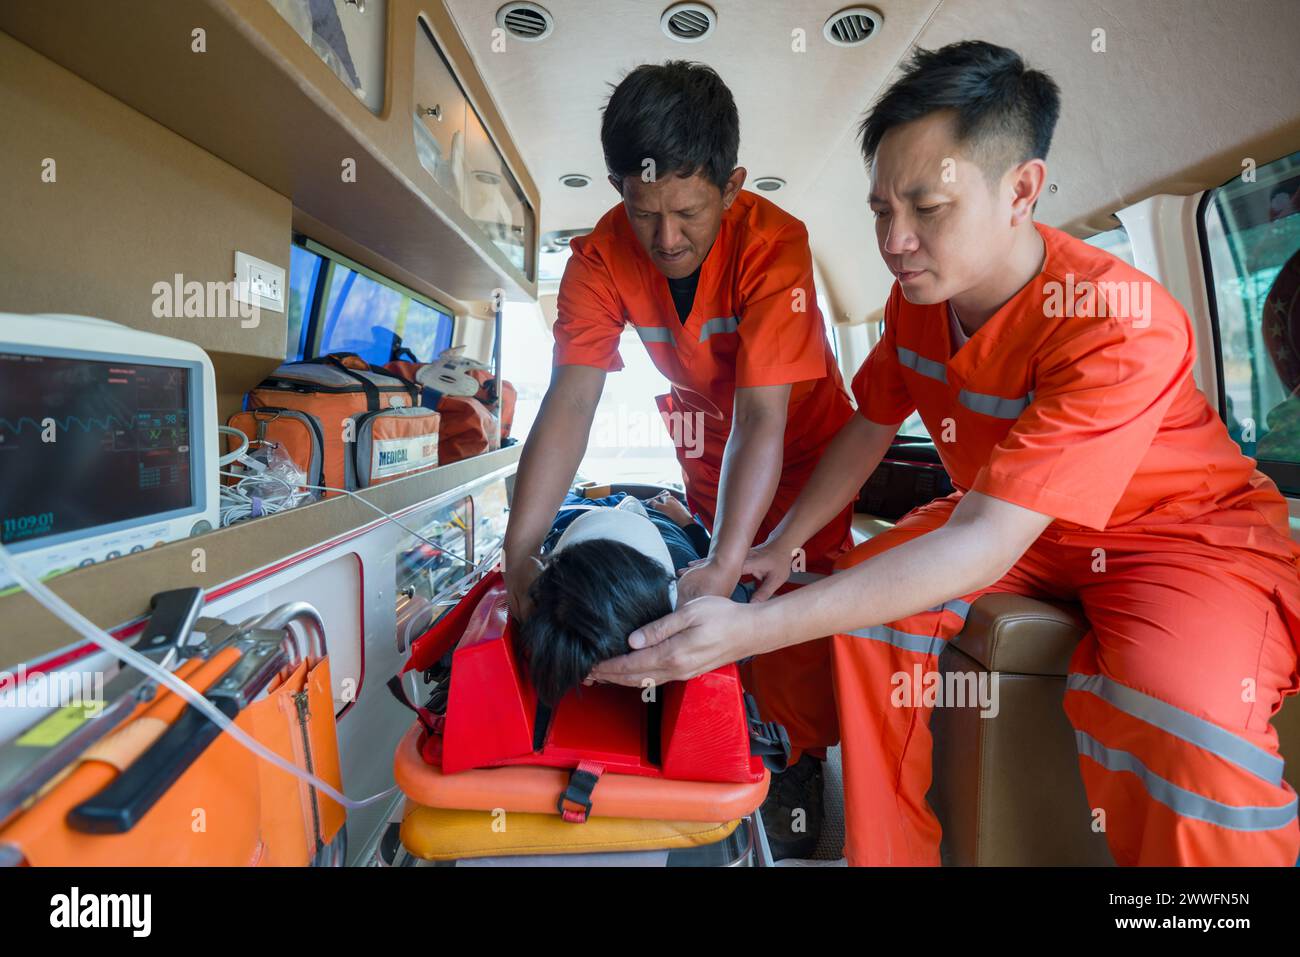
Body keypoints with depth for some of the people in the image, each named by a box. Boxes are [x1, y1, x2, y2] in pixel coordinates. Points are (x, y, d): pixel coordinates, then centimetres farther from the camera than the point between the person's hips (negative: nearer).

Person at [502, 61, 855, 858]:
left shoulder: (773, 242, -31)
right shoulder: (601, 258, -21)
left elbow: (762, 419, -37)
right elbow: (569, 405, -29)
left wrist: (726, 566, -48)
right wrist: (520, 550, -39)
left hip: (800, 449, -3)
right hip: (705, 455, 4)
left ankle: (798, 766, 20)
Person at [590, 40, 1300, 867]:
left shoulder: (1121, 326, -32)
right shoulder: (918, 296, -12)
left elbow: (983, 545, -38)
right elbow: (871, 426, 2)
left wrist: (753, 630, -44)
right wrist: (783, 547, -6)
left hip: (1189, 528, -5)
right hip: (1019, 521, 6)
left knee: (1185, 719, -33)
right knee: (866, 594, -16)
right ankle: (887, 852, 0)